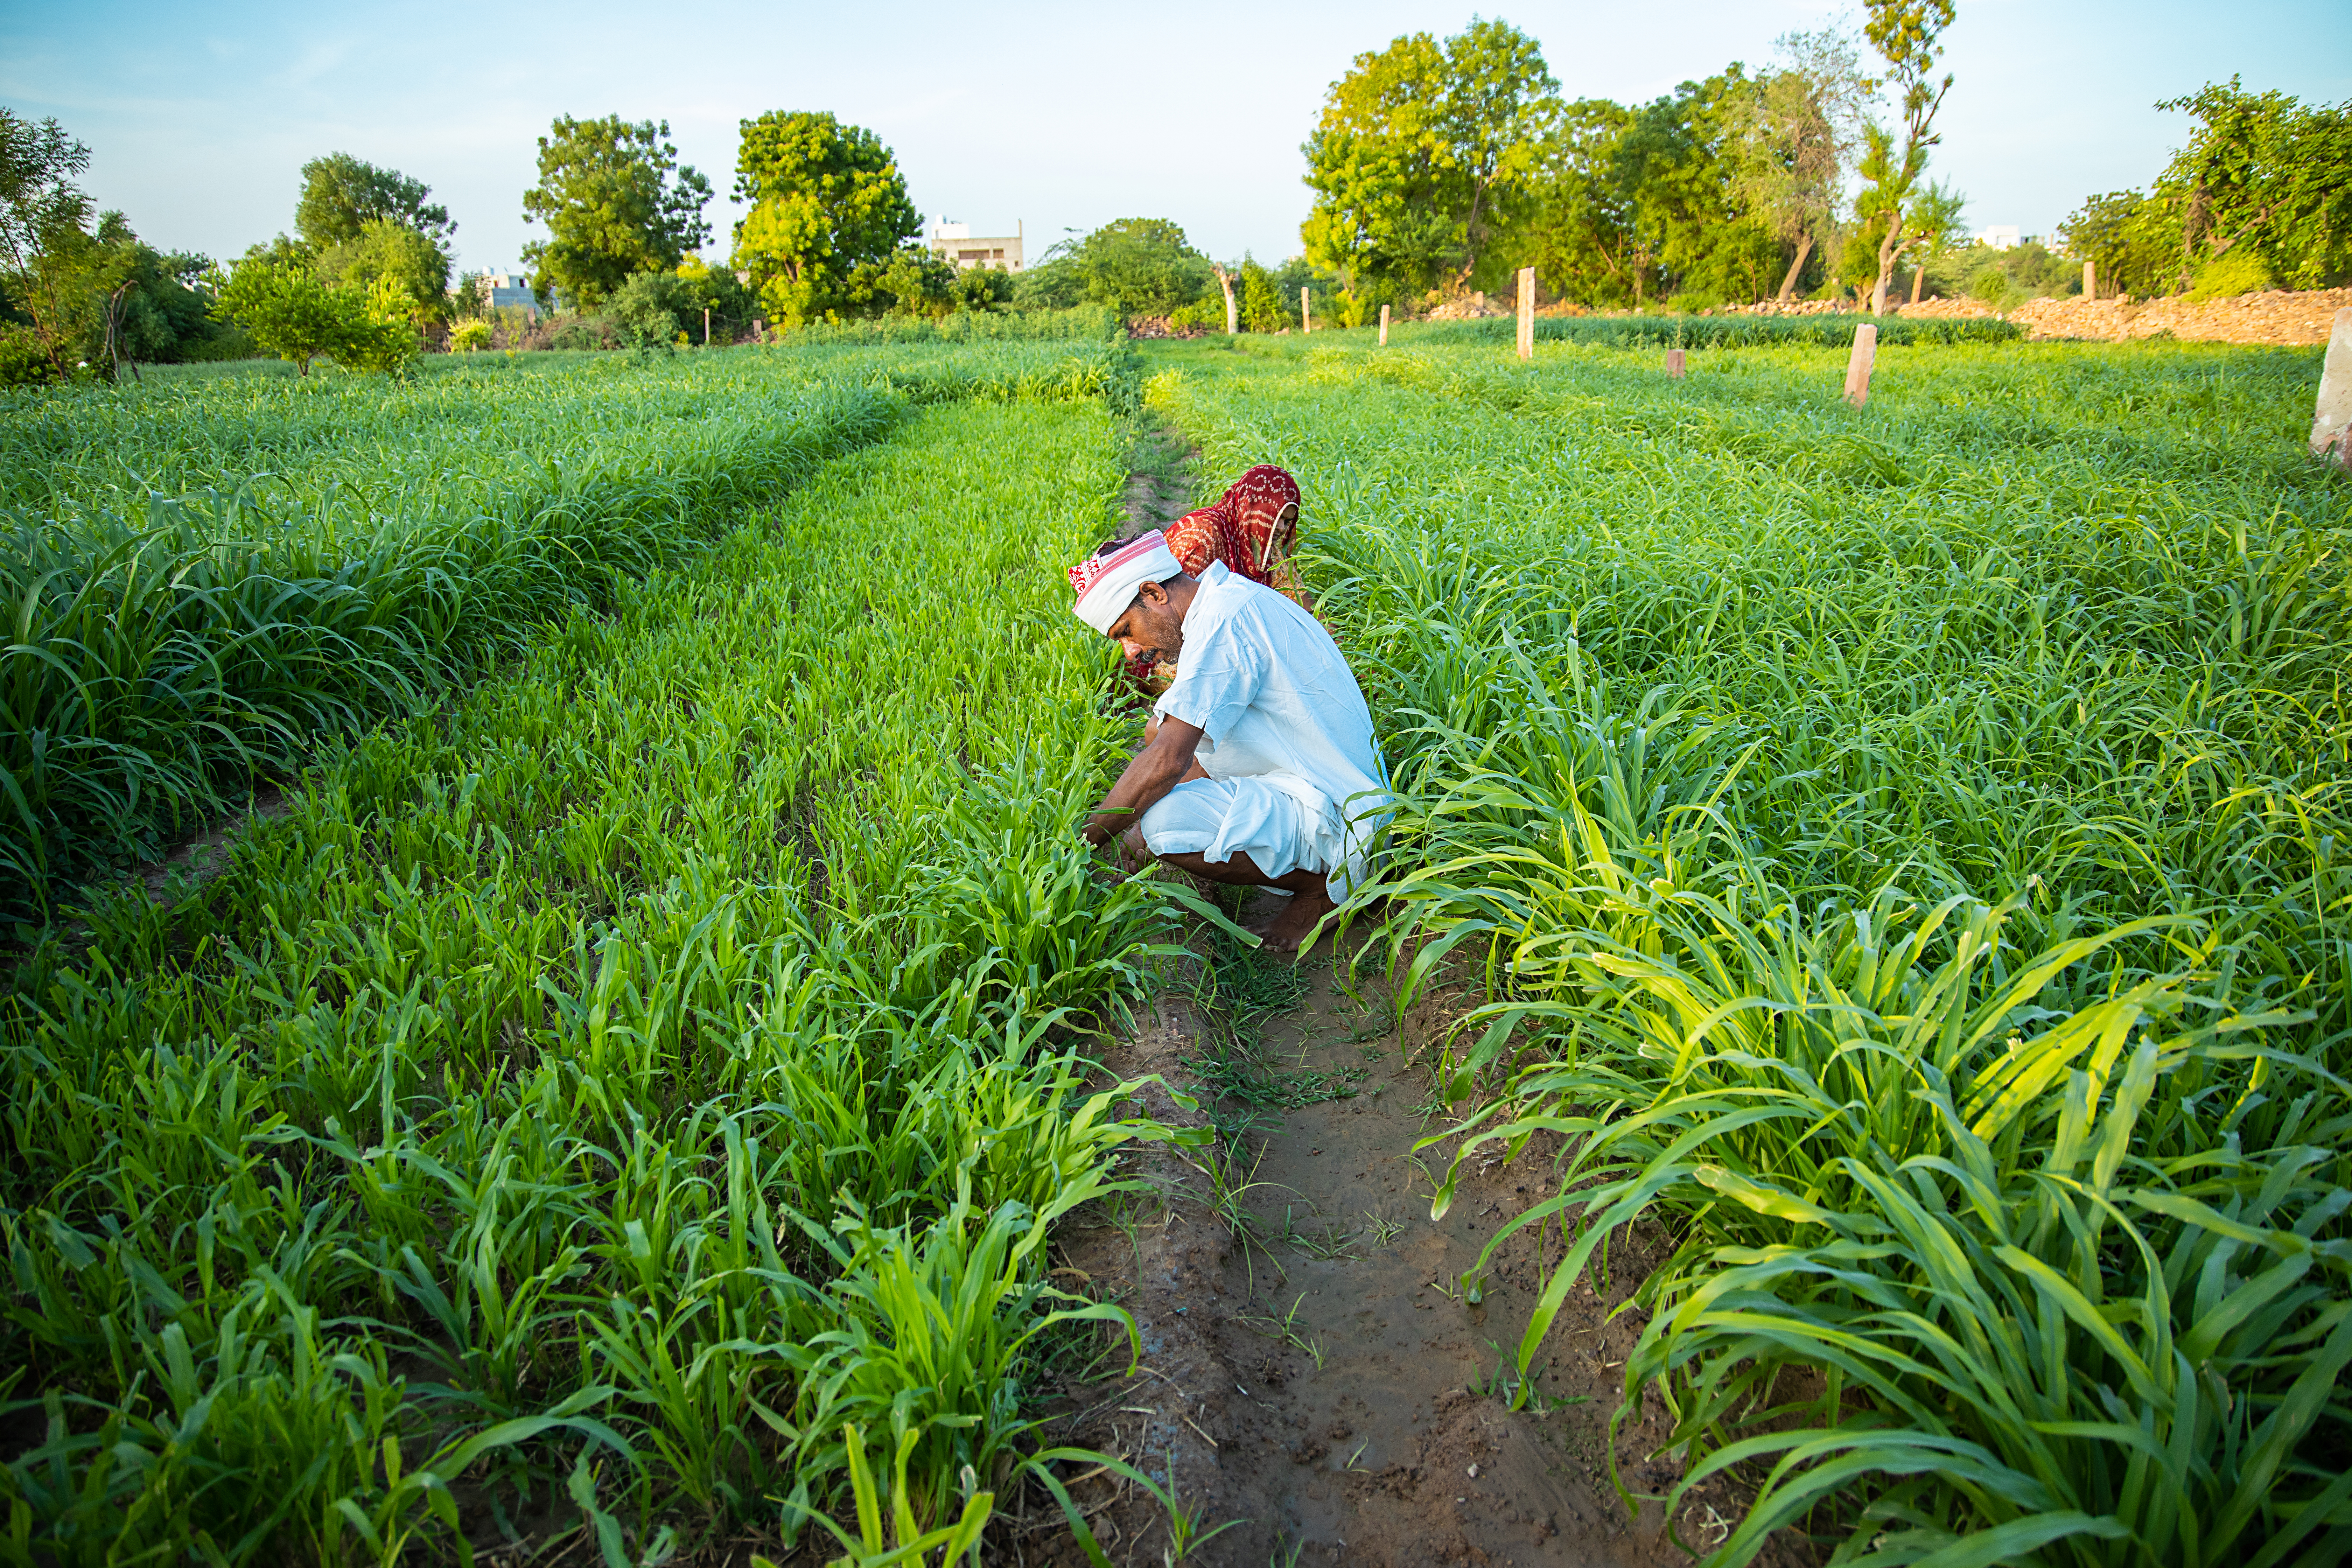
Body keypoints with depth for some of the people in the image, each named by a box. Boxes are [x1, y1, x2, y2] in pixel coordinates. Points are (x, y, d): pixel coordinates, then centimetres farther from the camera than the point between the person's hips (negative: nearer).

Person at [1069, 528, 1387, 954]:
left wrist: (1081, 842, -15)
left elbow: (1165, 763, -25)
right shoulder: (1237, 597, 11)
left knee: (1161, 820, -28)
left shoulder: (1222, 623, -20)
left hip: (1336, 824, -11)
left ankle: (1322, 886, -5)